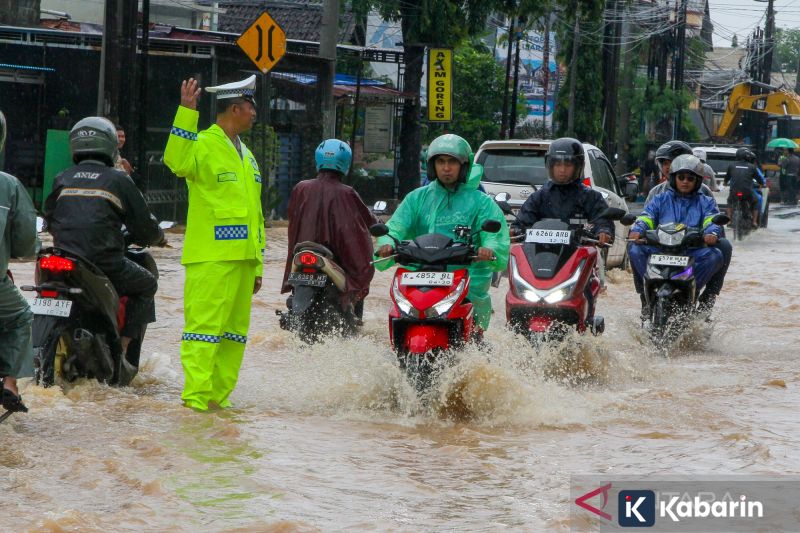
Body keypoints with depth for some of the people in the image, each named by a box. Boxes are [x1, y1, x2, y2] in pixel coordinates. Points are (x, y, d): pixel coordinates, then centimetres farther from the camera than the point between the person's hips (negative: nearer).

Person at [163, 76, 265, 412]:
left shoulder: (246, 156, 23)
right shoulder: (204, 145, -5)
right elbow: (177, 161, -30)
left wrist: (257, 264, 24)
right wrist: (187, 112, -37)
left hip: (242, 257, 9)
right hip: (211, 256, -9)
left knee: (235, 332, 10)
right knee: (204, 325, -11)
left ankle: (219, 394, 16)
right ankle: (196, 395, -12)